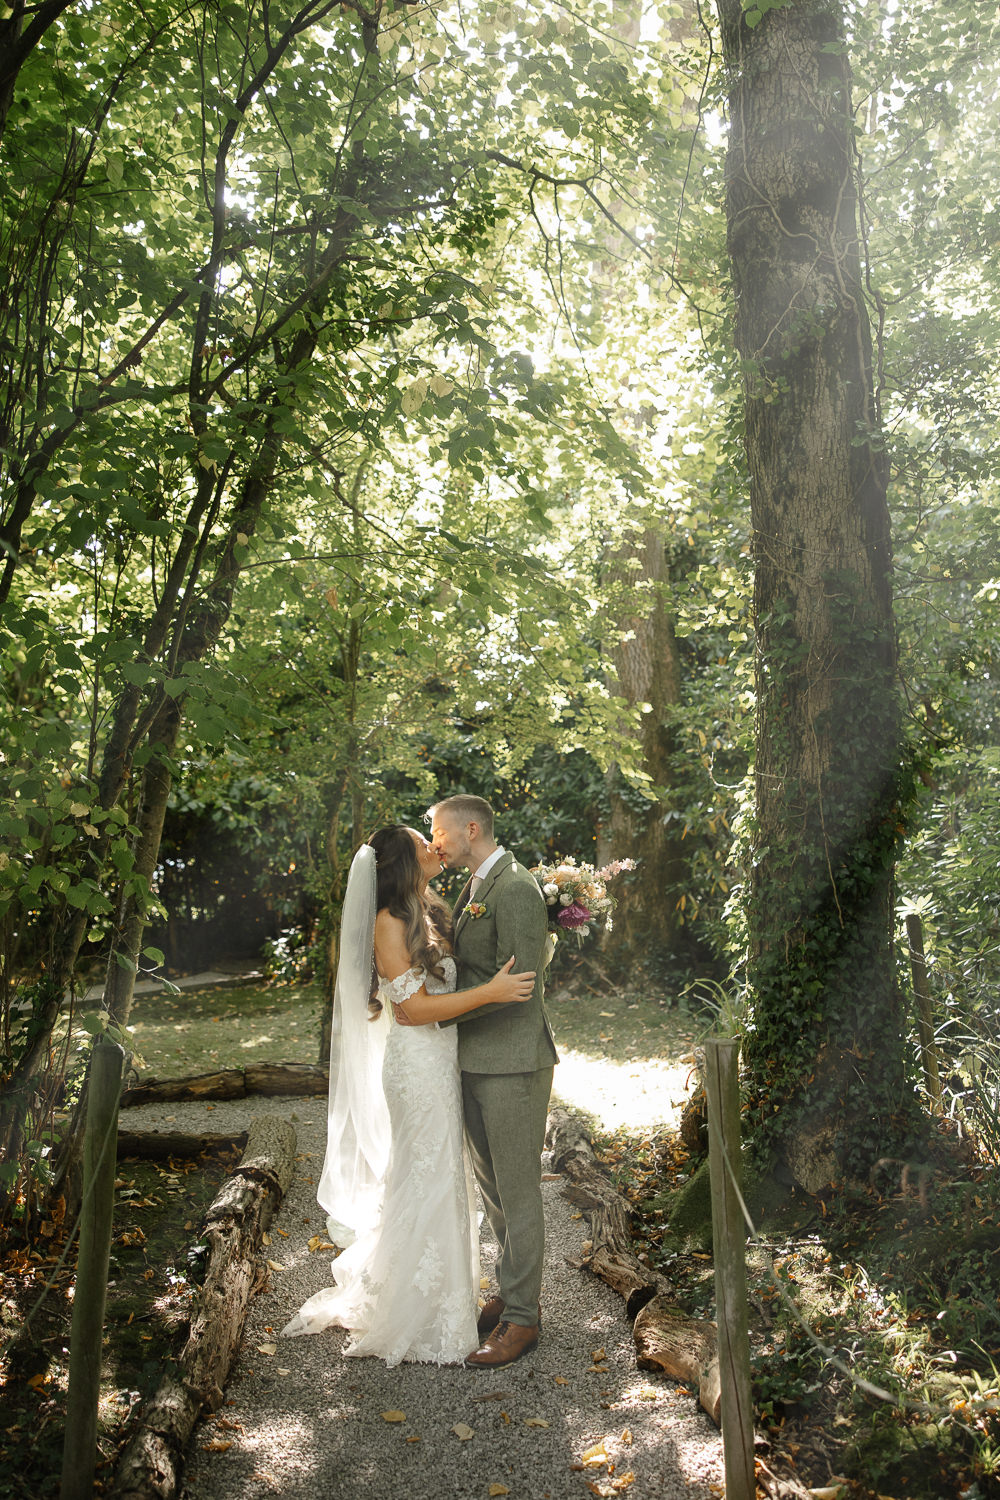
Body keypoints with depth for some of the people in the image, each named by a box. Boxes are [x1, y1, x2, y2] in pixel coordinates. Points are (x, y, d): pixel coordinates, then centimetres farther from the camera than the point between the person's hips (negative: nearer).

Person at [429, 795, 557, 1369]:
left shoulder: (516, 888, -17)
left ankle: (522, 1318, 16)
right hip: (476, 1062, 9)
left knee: (519, 1193, 3)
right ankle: (514, 1291, 34)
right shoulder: (477, 887, 13)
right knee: (493, 1188, 19)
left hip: (513, 1063, -9)